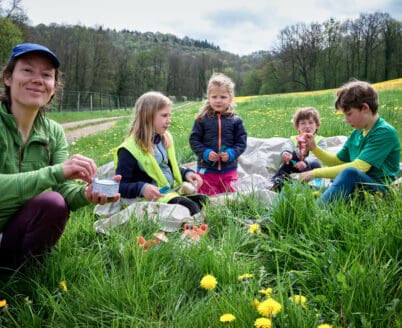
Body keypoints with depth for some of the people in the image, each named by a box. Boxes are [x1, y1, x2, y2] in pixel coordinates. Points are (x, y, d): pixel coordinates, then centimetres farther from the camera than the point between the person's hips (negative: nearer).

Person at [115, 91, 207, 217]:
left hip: (174, 190, 8)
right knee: (190, 208, -26)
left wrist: (186, 173, 4)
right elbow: (119, 186, -17)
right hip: (153, 197, -8)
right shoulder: (131, 149, -17)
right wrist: (141, 188, -36)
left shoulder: (164, 139, 9)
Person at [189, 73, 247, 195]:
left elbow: (241, 142, 2)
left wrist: (231, 153, -15)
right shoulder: (202, 119, -2)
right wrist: (205, 153, -15)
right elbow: (194, 140, -1)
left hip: (229, 168, 1)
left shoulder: (235, 120, 1)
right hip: (206, 168, -1)